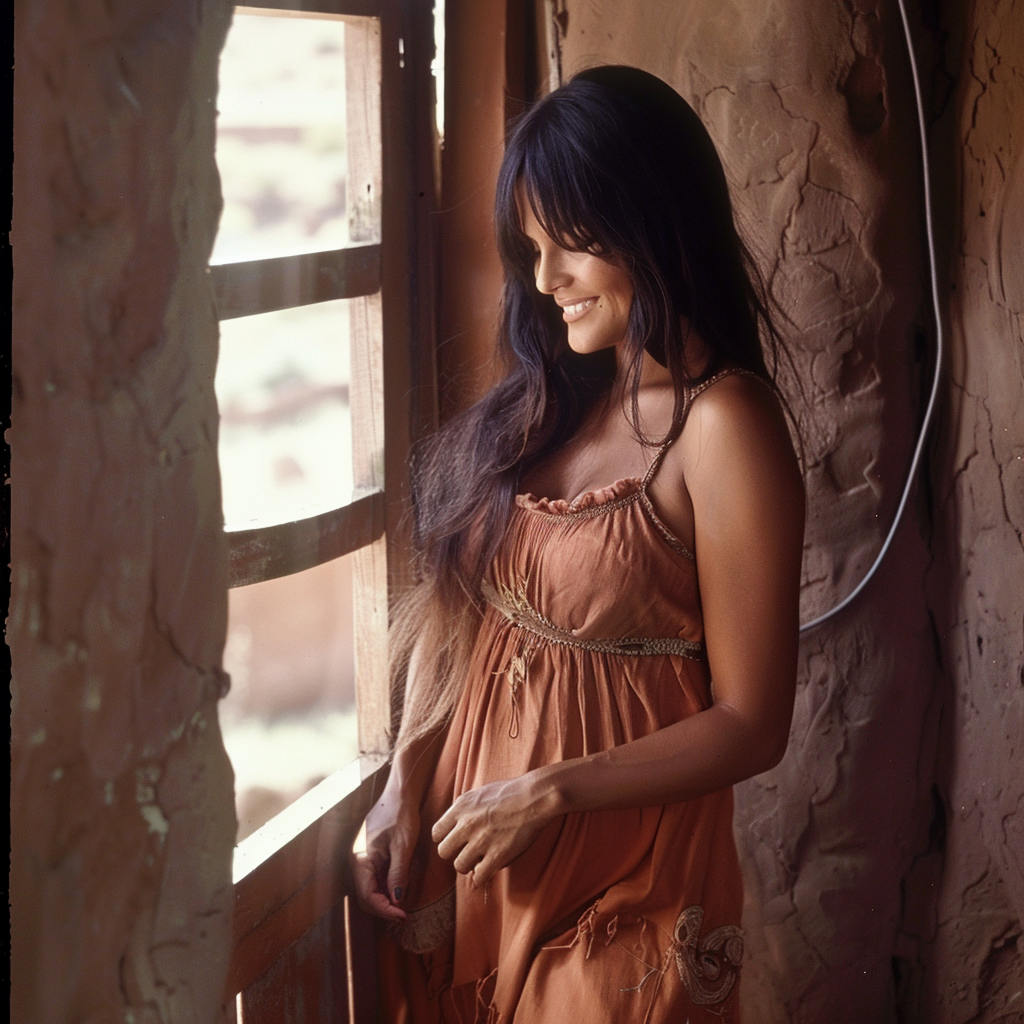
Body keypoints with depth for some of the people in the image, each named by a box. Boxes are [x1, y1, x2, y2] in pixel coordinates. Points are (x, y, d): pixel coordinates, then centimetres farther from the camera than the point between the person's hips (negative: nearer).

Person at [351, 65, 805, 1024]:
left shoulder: (721, 425, -17)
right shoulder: (549, 395, 3)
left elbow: (751, 724, -17)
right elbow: (452, 595, 4)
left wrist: (549, 794, -18)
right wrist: (404, 785, -7)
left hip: (619, 877, -6)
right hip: (468, 841, 6)